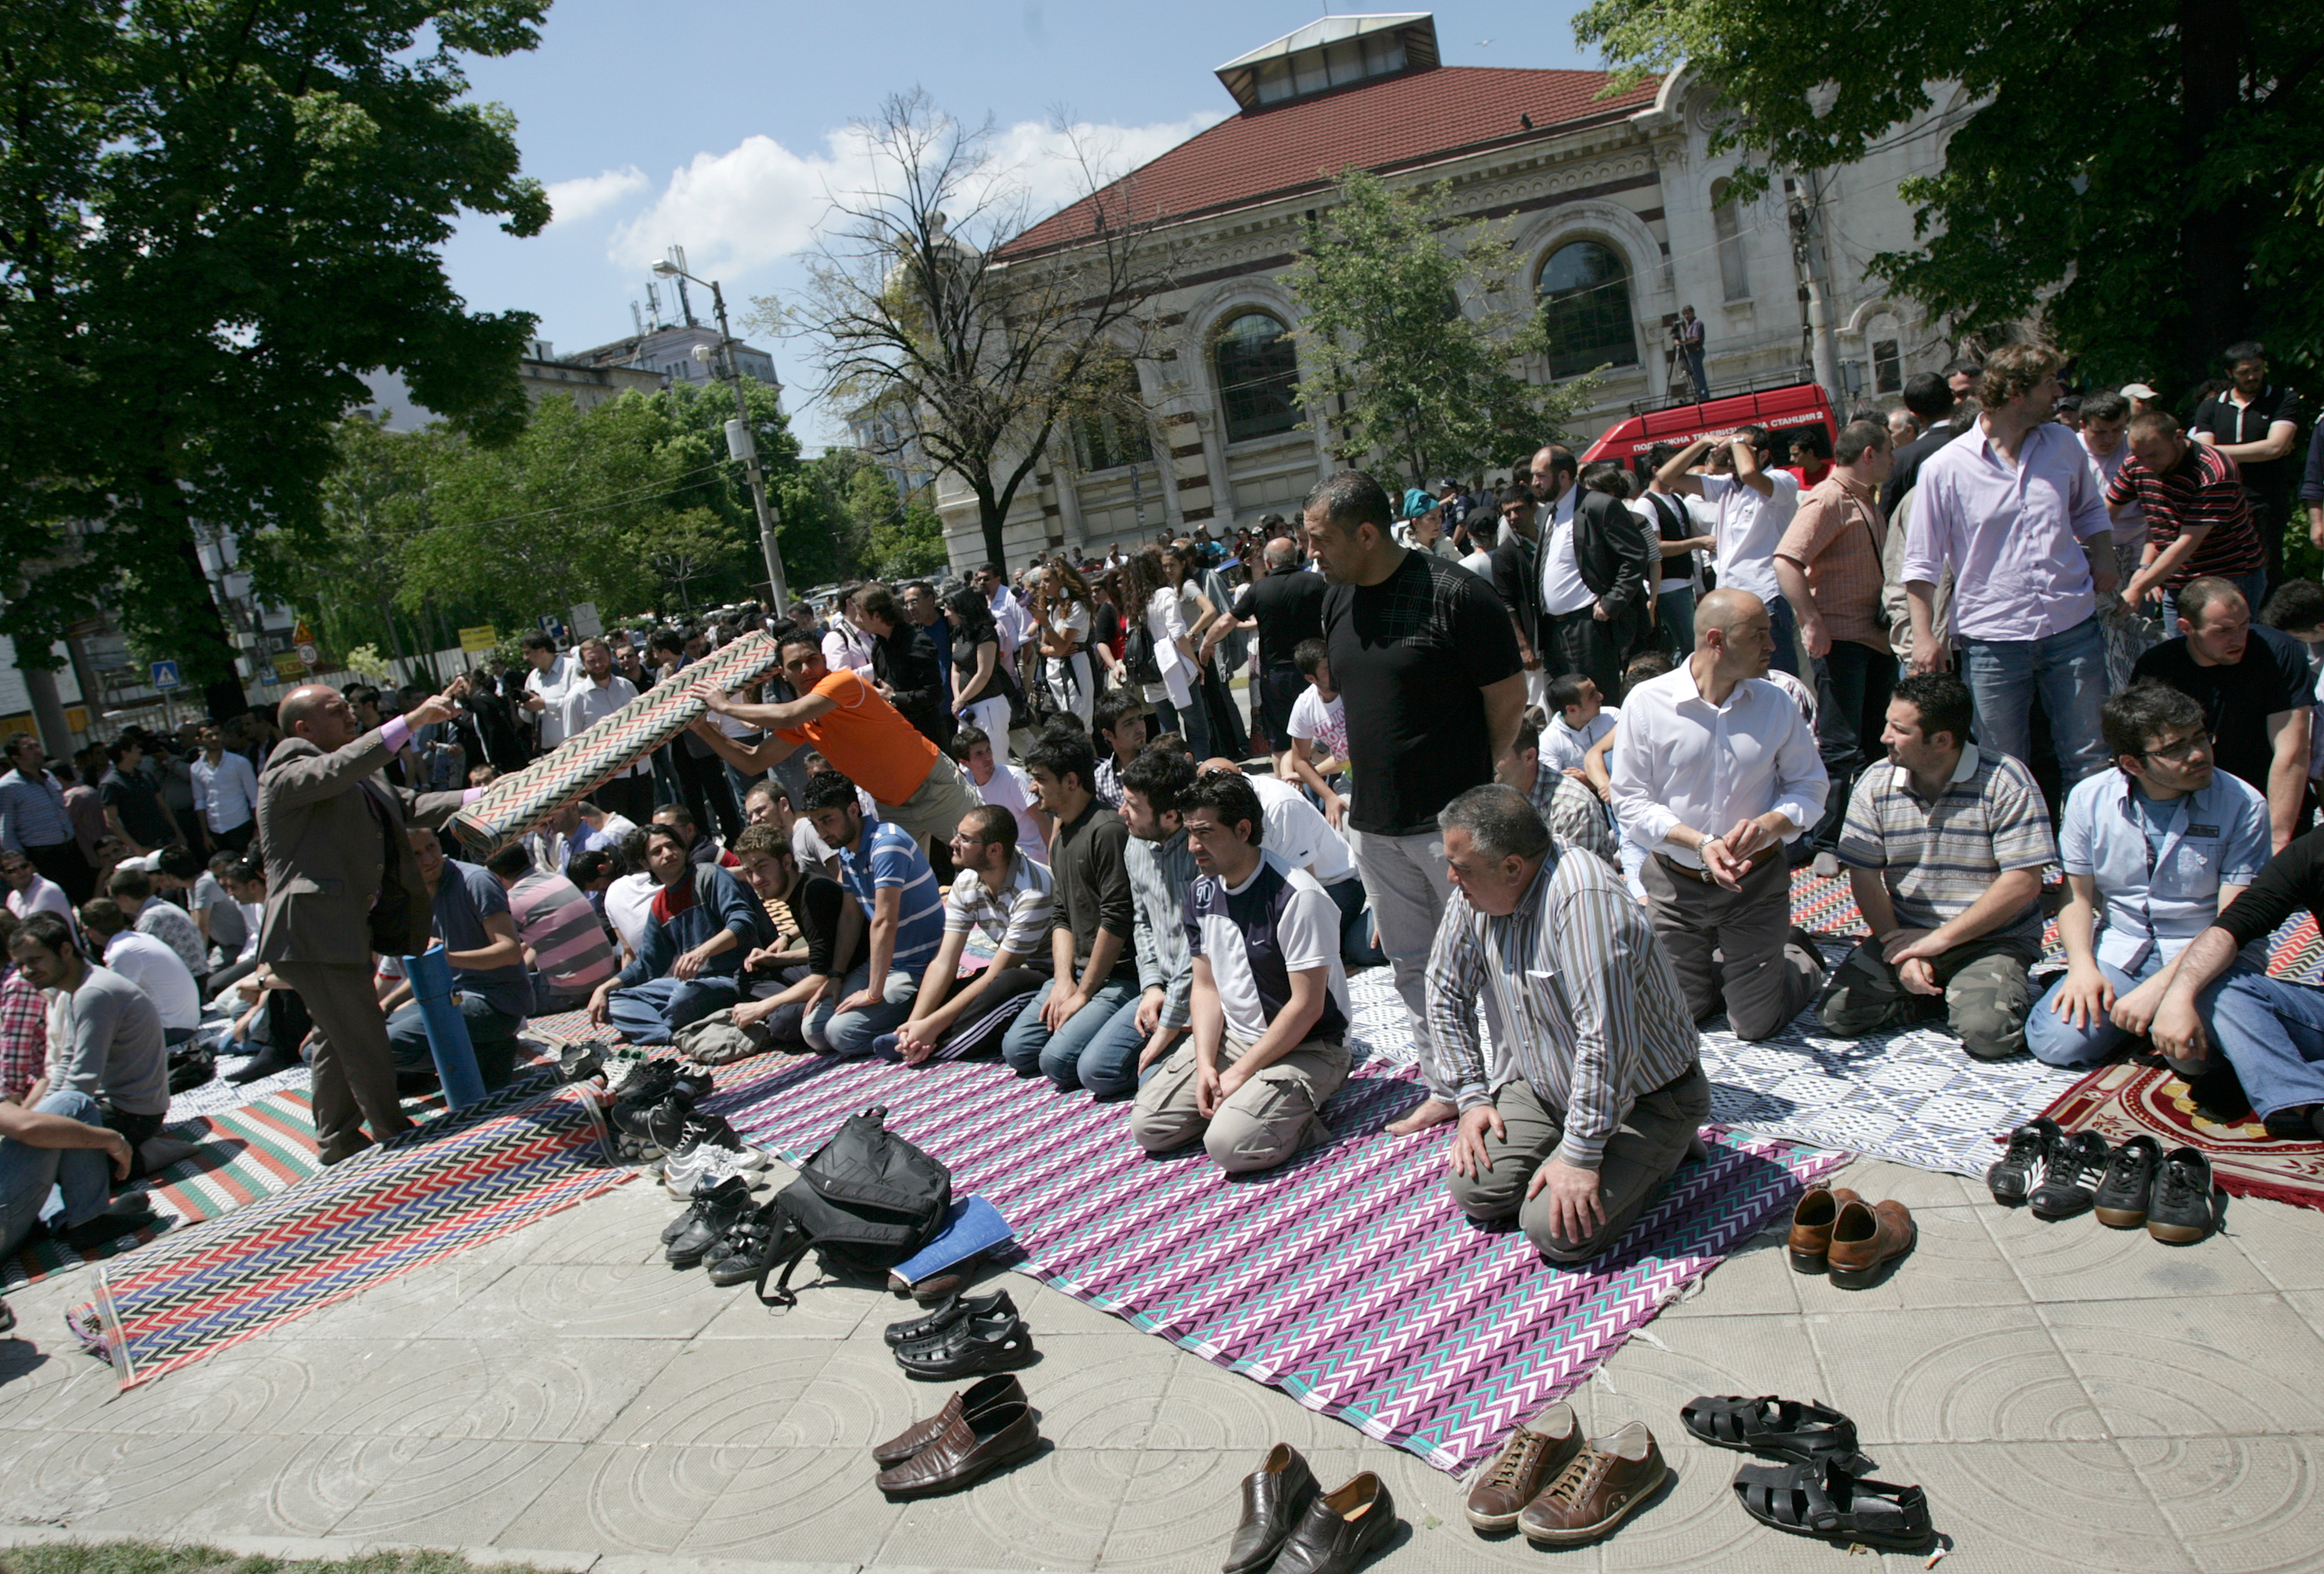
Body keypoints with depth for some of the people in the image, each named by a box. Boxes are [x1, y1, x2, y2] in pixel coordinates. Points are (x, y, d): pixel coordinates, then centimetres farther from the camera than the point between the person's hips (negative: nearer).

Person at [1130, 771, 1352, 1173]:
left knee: (1230, 1145, -27)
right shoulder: (1201, 891, 2)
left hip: (1305, 1048, -7)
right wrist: (1205, 1064, -8)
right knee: (1148, 1127, -6)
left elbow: (1306, 1005, -20)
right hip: (1229, 1037, 7)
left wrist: (1240, 1073, -16)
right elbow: (1205, 987, 7)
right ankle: (1241, 1103, 11)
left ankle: (1300, 1116, 0)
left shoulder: (1297, 896, -22)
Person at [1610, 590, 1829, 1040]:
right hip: (1675, 884, 0)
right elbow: (1631, 802, -10)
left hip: (1757, 883, 0)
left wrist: (1768, 824, -20)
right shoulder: (1646, 703, -11)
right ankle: (1721, 960, 41)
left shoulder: (1776, 704, -4)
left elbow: (1810, 786, 1)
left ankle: (1800, 957, 36)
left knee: (1755, 1026, 5)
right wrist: (1700, 843, -24)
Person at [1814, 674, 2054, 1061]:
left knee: (1988, 1033, -29)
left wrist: (1940, 939, -18)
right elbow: (1865, 878, -1)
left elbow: (2023, 882, -16)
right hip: (1905, 934, 4)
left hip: (1991, 939, -4)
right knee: (1837, 1014, -14)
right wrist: (1903, 952, -13)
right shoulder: (1875, 784, -1)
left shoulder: (2005, 782, -12)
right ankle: (1942, 993, 8)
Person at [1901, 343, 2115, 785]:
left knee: (2090, 759, 11)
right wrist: (1924, 636, -9)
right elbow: (1921, 564, -4)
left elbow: (2089, 510, 25)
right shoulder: (1944, 469, -7)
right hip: (1992, 638, -4)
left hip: (2073, 629, 4)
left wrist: (2103, 557, 6)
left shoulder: (2064, 444, 8)